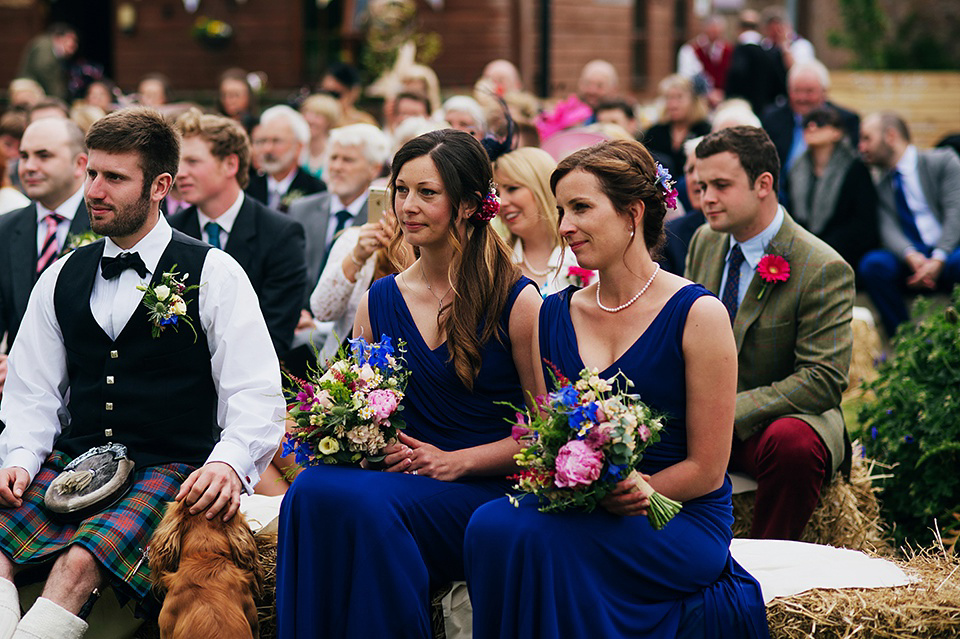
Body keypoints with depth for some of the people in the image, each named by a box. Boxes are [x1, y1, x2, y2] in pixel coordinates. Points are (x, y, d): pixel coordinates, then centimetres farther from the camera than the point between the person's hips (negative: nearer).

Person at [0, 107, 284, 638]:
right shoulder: (61, 279, 17)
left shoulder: (214, 275, 3)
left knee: (80, 561, -34)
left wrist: (229, 461, -22)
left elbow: (256, 395, -4)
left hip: (170, 470, -4)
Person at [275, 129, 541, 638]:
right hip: (402, 478, 4)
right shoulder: (379, 302, 13)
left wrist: (457, 462, -11)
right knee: (312, 490, -30)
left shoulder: (515, 300, -1)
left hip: (488, 492, -4)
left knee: (354, 499, -32)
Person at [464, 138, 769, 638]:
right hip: (582, 512, 4)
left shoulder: (697, 315, -6)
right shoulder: (554, 316, 10)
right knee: (491, 524, -29)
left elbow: (706, 470, -5)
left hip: (683, 522, -4)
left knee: (532, 537, -30)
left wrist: (623, 494, -16)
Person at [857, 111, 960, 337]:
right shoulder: (880, 185, 16)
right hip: (909, 261, 3)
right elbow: (888, 228, 0)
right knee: (873, 263, -27)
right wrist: (911, 256, -23)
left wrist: (938, 259, -22)